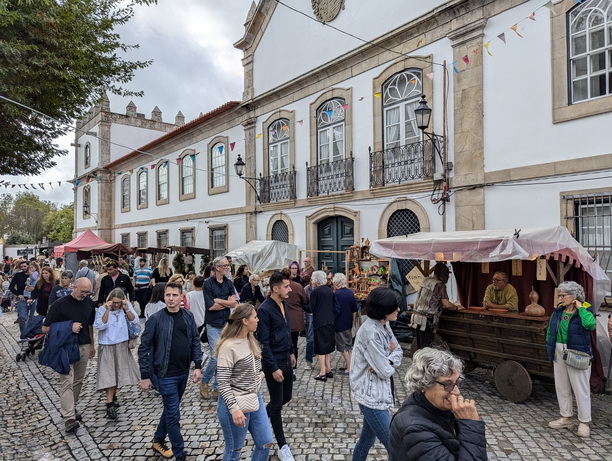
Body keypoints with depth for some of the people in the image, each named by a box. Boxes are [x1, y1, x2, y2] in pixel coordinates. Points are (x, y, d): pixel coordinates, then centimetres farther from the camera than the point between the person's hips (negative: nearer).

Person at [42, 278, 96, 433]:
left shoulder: (89, 302, 4)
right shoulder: (60, 304, -11)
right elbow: (45, 328, -8)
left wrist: (91, 345, 16)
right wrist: (69, 327, -19)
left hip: (84, 347, 5)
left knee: (78, 381, 14)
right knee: (67, 382, -9)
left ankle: (72, 408, 29)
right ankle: (69, 418, -10)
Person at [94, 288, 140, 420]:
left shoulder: (127, 306, -5)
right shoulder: (102, 309, -10)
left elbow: (135, 321, -11)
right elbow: (101, 326, -20)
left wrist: (127, 309, -22)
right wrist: (107, 310, -27)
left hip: (122, 345, 3)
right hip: (107, 346, -3)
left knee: (119, 372, 14)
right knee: (108, 375, -3)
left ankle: (113, 395, 38)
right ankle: (110, 405, 2)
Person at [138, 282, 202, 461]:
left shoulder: (188, 316, -1)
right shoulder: (156, 319, -13)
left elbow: (195, 341, 6)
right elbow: (144, 348, -8)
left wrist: (198, 366, 0)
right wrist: (144, 376, -7)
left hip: (184, 373, 5)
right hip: (166, 374, -5)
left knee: (170, 410, 20)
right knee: (173, 415, 2)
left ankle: (158, 441, 42)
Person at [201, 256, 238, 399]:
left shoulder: (229, 283, 6)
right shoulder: (208, 283, -8)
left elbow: (235, 304, -3)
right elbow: (211, 306, -15)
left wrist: (219, 300, -11)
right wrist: (228, 303, -6)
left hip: (226, 325, 5)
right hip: (213, 326, -5)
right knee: (215, 357, -8)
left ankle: (217, 388, 22)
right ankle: (204, 381, 19)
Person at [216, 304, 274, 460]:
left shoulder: (250, 339, 1)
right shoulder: (228, 347, -23)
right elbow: (223, 385, -23)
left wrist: (259, 374, 5)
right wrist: (234, 409, -27)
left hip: (255, 398, 8)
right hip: (236, 403, -7)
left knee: (266, 444, 14)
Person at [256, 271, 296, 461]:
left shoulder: (284, 304, 3)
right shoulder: (264, 310, -21)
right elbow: (263, 343, -20)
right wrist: (273, 368, -20)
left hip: (286, 360, 8)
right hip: (274, 362, -8)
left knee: (286, 397, 19)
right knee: (277, 403, 6)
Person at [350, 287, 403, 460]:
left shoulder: (384, 325, 3)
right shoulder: (370, 332, -26)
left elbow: (398, 351, 7)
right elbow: (385, 372, -23)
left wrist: (386, 361, -14)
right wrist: (389, 358, -3)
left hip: (377, 393, 9)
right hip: (371, 395, -9)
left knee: (367, 438, 23)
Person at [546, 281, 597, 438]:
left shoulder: (585, 310, -9)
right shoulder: (558, 310, 5)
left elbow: (590, 324, -32)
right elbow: (550, 329, 13)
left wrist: (580, 308, -21)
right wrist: (549, 345, 9)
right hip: (559, 353, 6)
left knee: (580, 388, 2)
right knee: (561, 387, 14)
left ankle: (584, 422, 18)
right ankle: (566, 418, 28)